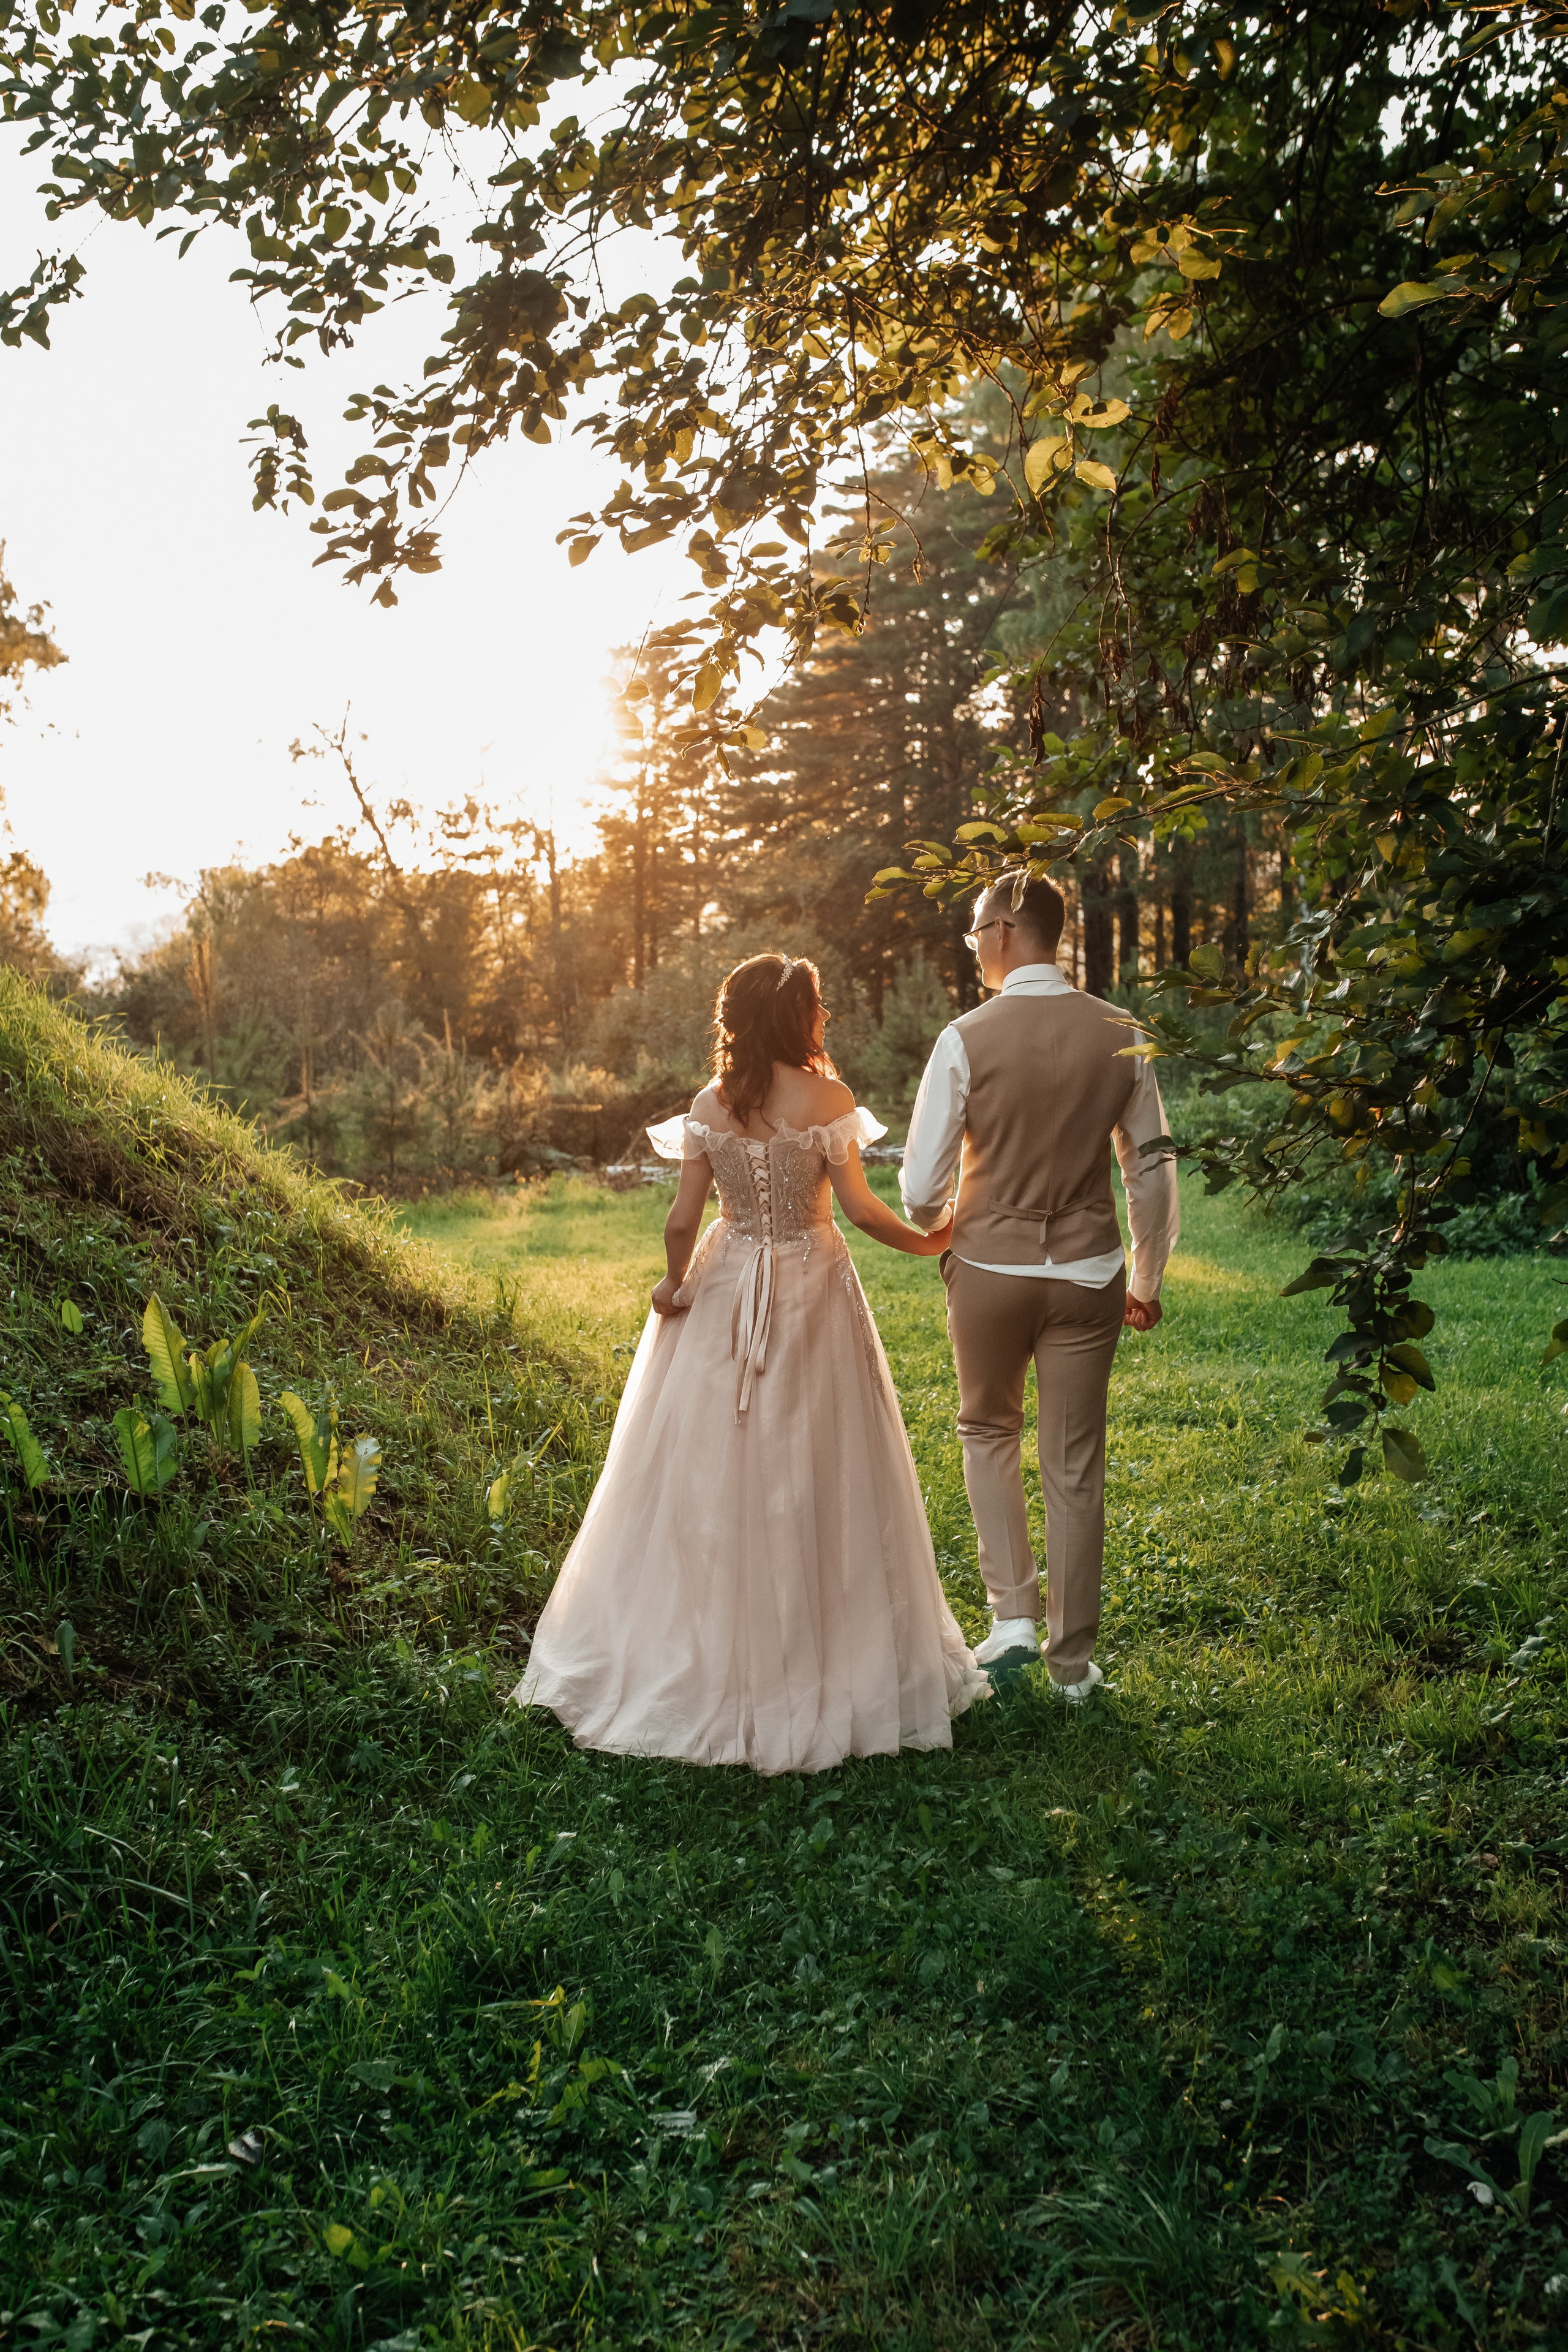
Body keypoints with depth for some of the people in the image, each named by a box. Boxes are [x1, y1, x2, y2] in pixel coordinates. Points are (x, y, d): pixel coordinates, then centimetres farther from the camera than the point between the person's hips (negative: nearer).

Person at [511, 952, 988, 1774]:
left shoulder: (710, 1105, -4)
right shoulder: (826, 1098, -11)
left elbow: (684, 1216, -5)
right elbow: (859, 1205, -11)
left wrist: (674, 1283, 12)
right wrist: (925, 1242, 5)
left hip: (723, 1291, 3)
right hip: (811, 1295, -2)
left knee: (708, 1473, 11)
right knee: (813, 1476, 8)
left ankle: (702, 1655, 22)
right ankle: (817, 1654, 18)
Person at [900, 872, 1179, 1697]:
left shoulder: (966, 1038, -13)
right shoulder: (1120, 1035, -3)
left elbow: (921, 1183, -10)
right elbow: (1151, 1170, 3)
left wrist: (936, 1228, 14)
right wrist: (1147, 1280, 15)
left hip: (989, 1265, -2)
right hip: (1087, 1272, 2)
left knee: (988, 1432, 23)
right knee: (1075, 1469, 11)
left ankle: (1013, 1613, 15)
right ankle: (1072, 1660, 22)